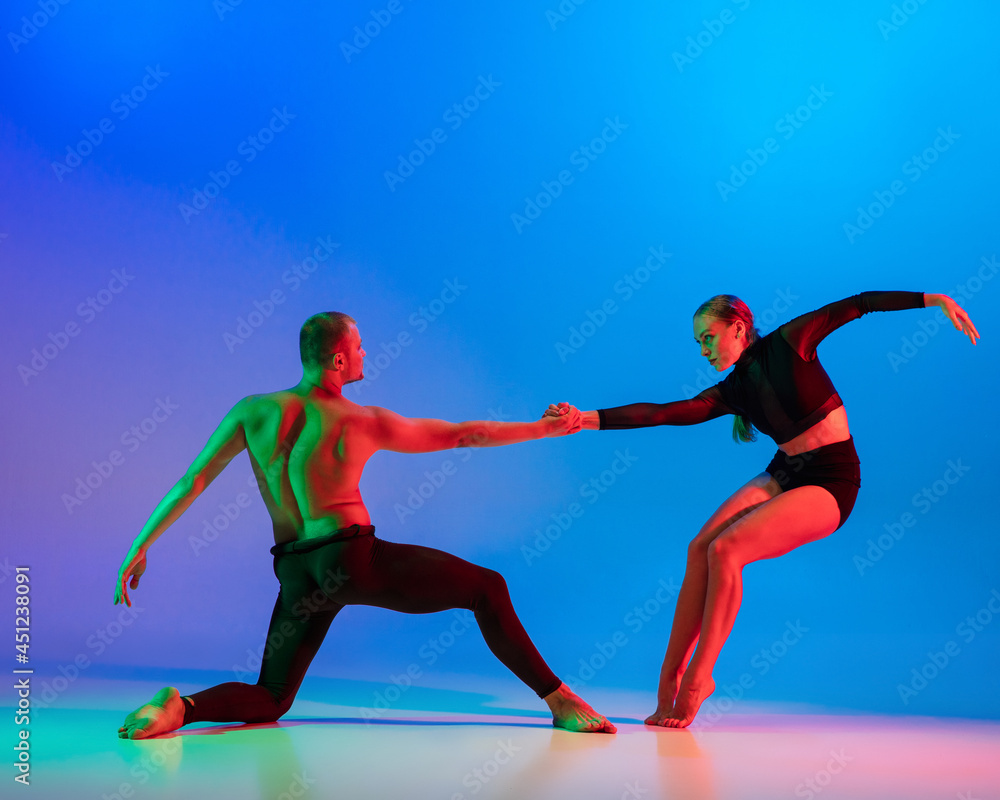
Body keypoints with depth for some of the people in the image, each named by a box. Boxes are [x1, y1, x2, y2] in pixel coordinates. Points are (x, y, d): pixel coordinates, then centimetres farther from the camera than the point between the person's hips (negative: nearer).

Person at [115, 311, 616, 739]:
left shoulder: (252, 411, 4)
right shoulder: (364, 423, -4)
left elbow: (193, 481, 2)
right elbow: (463, 435, 3)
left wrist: (139, 547, 11)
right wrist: (545, 428, 14)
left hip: (296, 577, 4)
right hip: (353, 560, -4)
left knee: (270, 700, 18)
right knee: (487, 588, 10)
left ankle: (182, 706, -12)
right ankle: (560, 701, 11)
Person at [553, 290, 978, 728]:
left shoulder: (789, 341, -4)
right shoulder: (731, 392, 7)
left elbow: (856, 305, -4)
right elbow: (662, 412, -3)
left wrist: (934, 299, -12)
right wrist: (591, 419, -13)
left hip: (830, 482, -5)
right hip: (782, 473, 5)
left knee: (725, 551, -23)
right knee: (699, 548, -17)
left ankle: (697, 678, -14)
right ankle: (669, 679, -12)